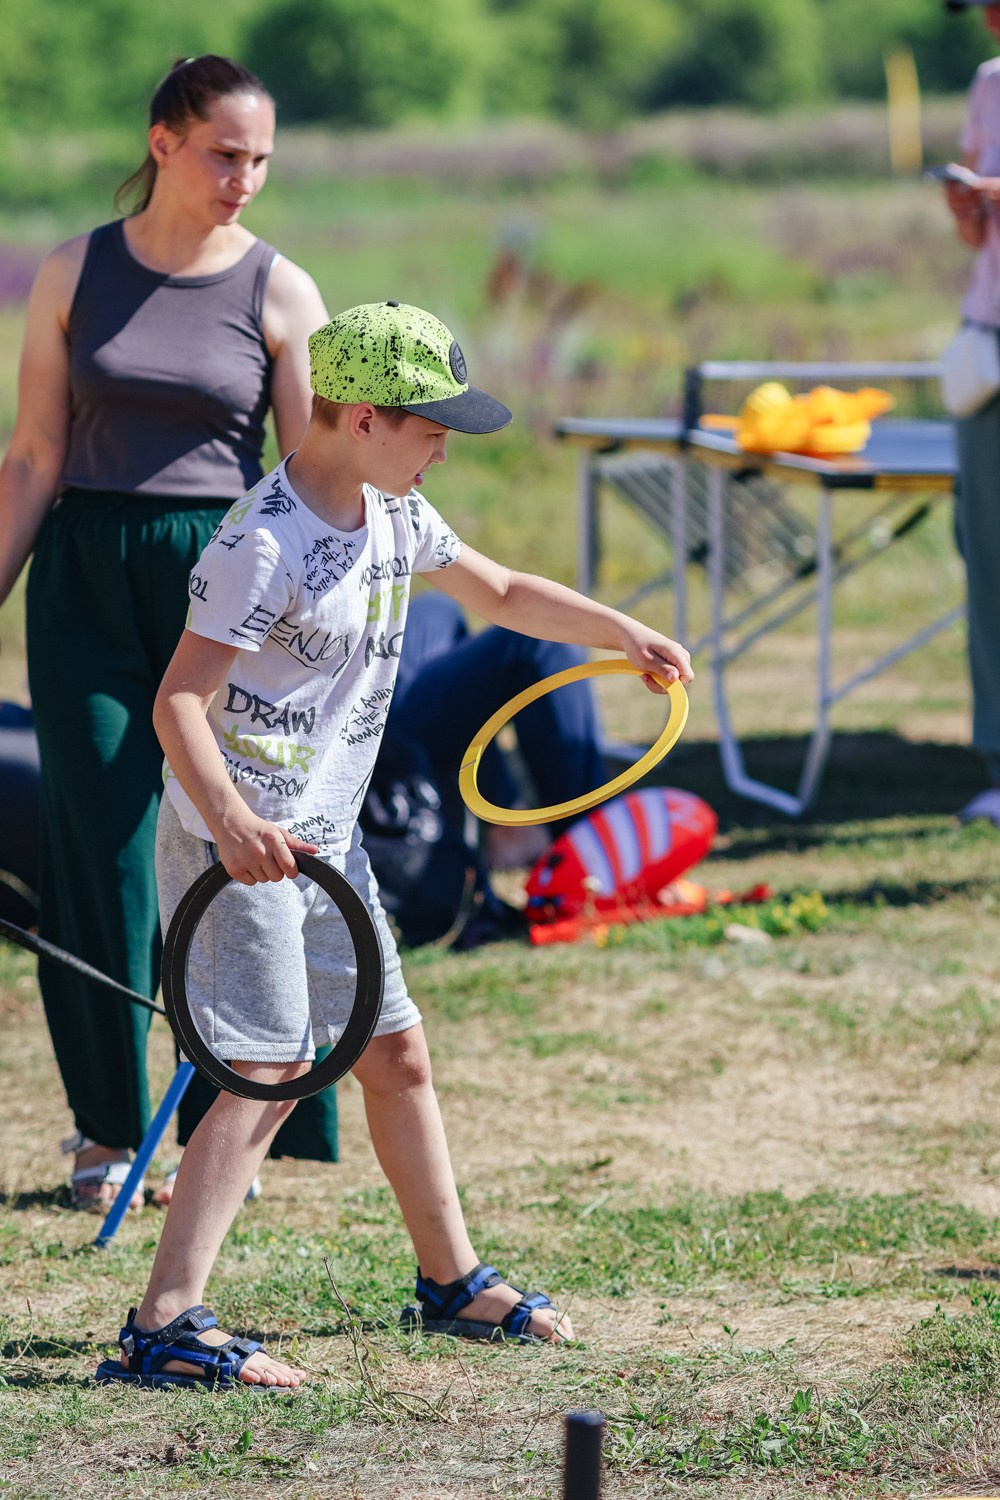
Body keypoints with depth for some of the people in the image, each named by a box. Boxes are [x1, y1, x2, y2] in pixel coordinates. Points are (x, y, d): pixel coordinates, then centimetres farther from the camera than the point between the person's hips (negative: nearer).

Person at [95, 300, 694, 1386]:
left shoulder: (391, 517, 7)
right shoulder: (266, 546, -22)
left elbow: (500, 593, 24)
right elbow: (179, 700, -26)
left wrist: (624, 635, 16)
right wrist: (230, 820, -41)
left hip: (325, 839, 9)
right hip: (237, 840, -9)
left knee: (394, 1053, 16)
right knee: (270, 1072, -16)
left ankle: (451, 1280, 32)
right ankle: (163, 1327, -18)